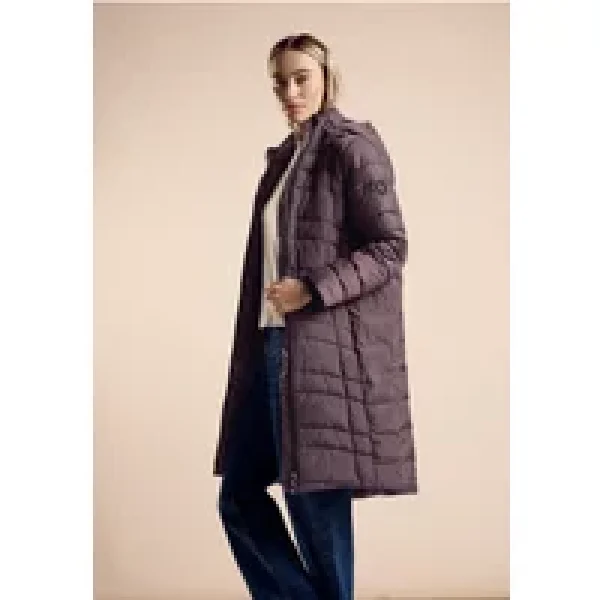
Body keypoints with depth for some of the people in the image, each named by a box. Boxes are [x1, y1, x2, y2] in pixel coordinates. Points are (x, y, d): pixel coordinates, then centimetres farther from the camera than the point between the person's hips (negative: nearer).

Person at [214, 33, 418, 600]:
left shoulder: (352, 147, -6)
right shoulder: (282, 157, 18)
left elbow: (390, 247, -11)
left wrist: (312, 290, -21)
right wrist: (258, 340, 17)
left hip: (325, 345, -8)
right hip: (274, 343, 9)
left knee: (315, 497, -4)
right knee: (239, 493, 9)